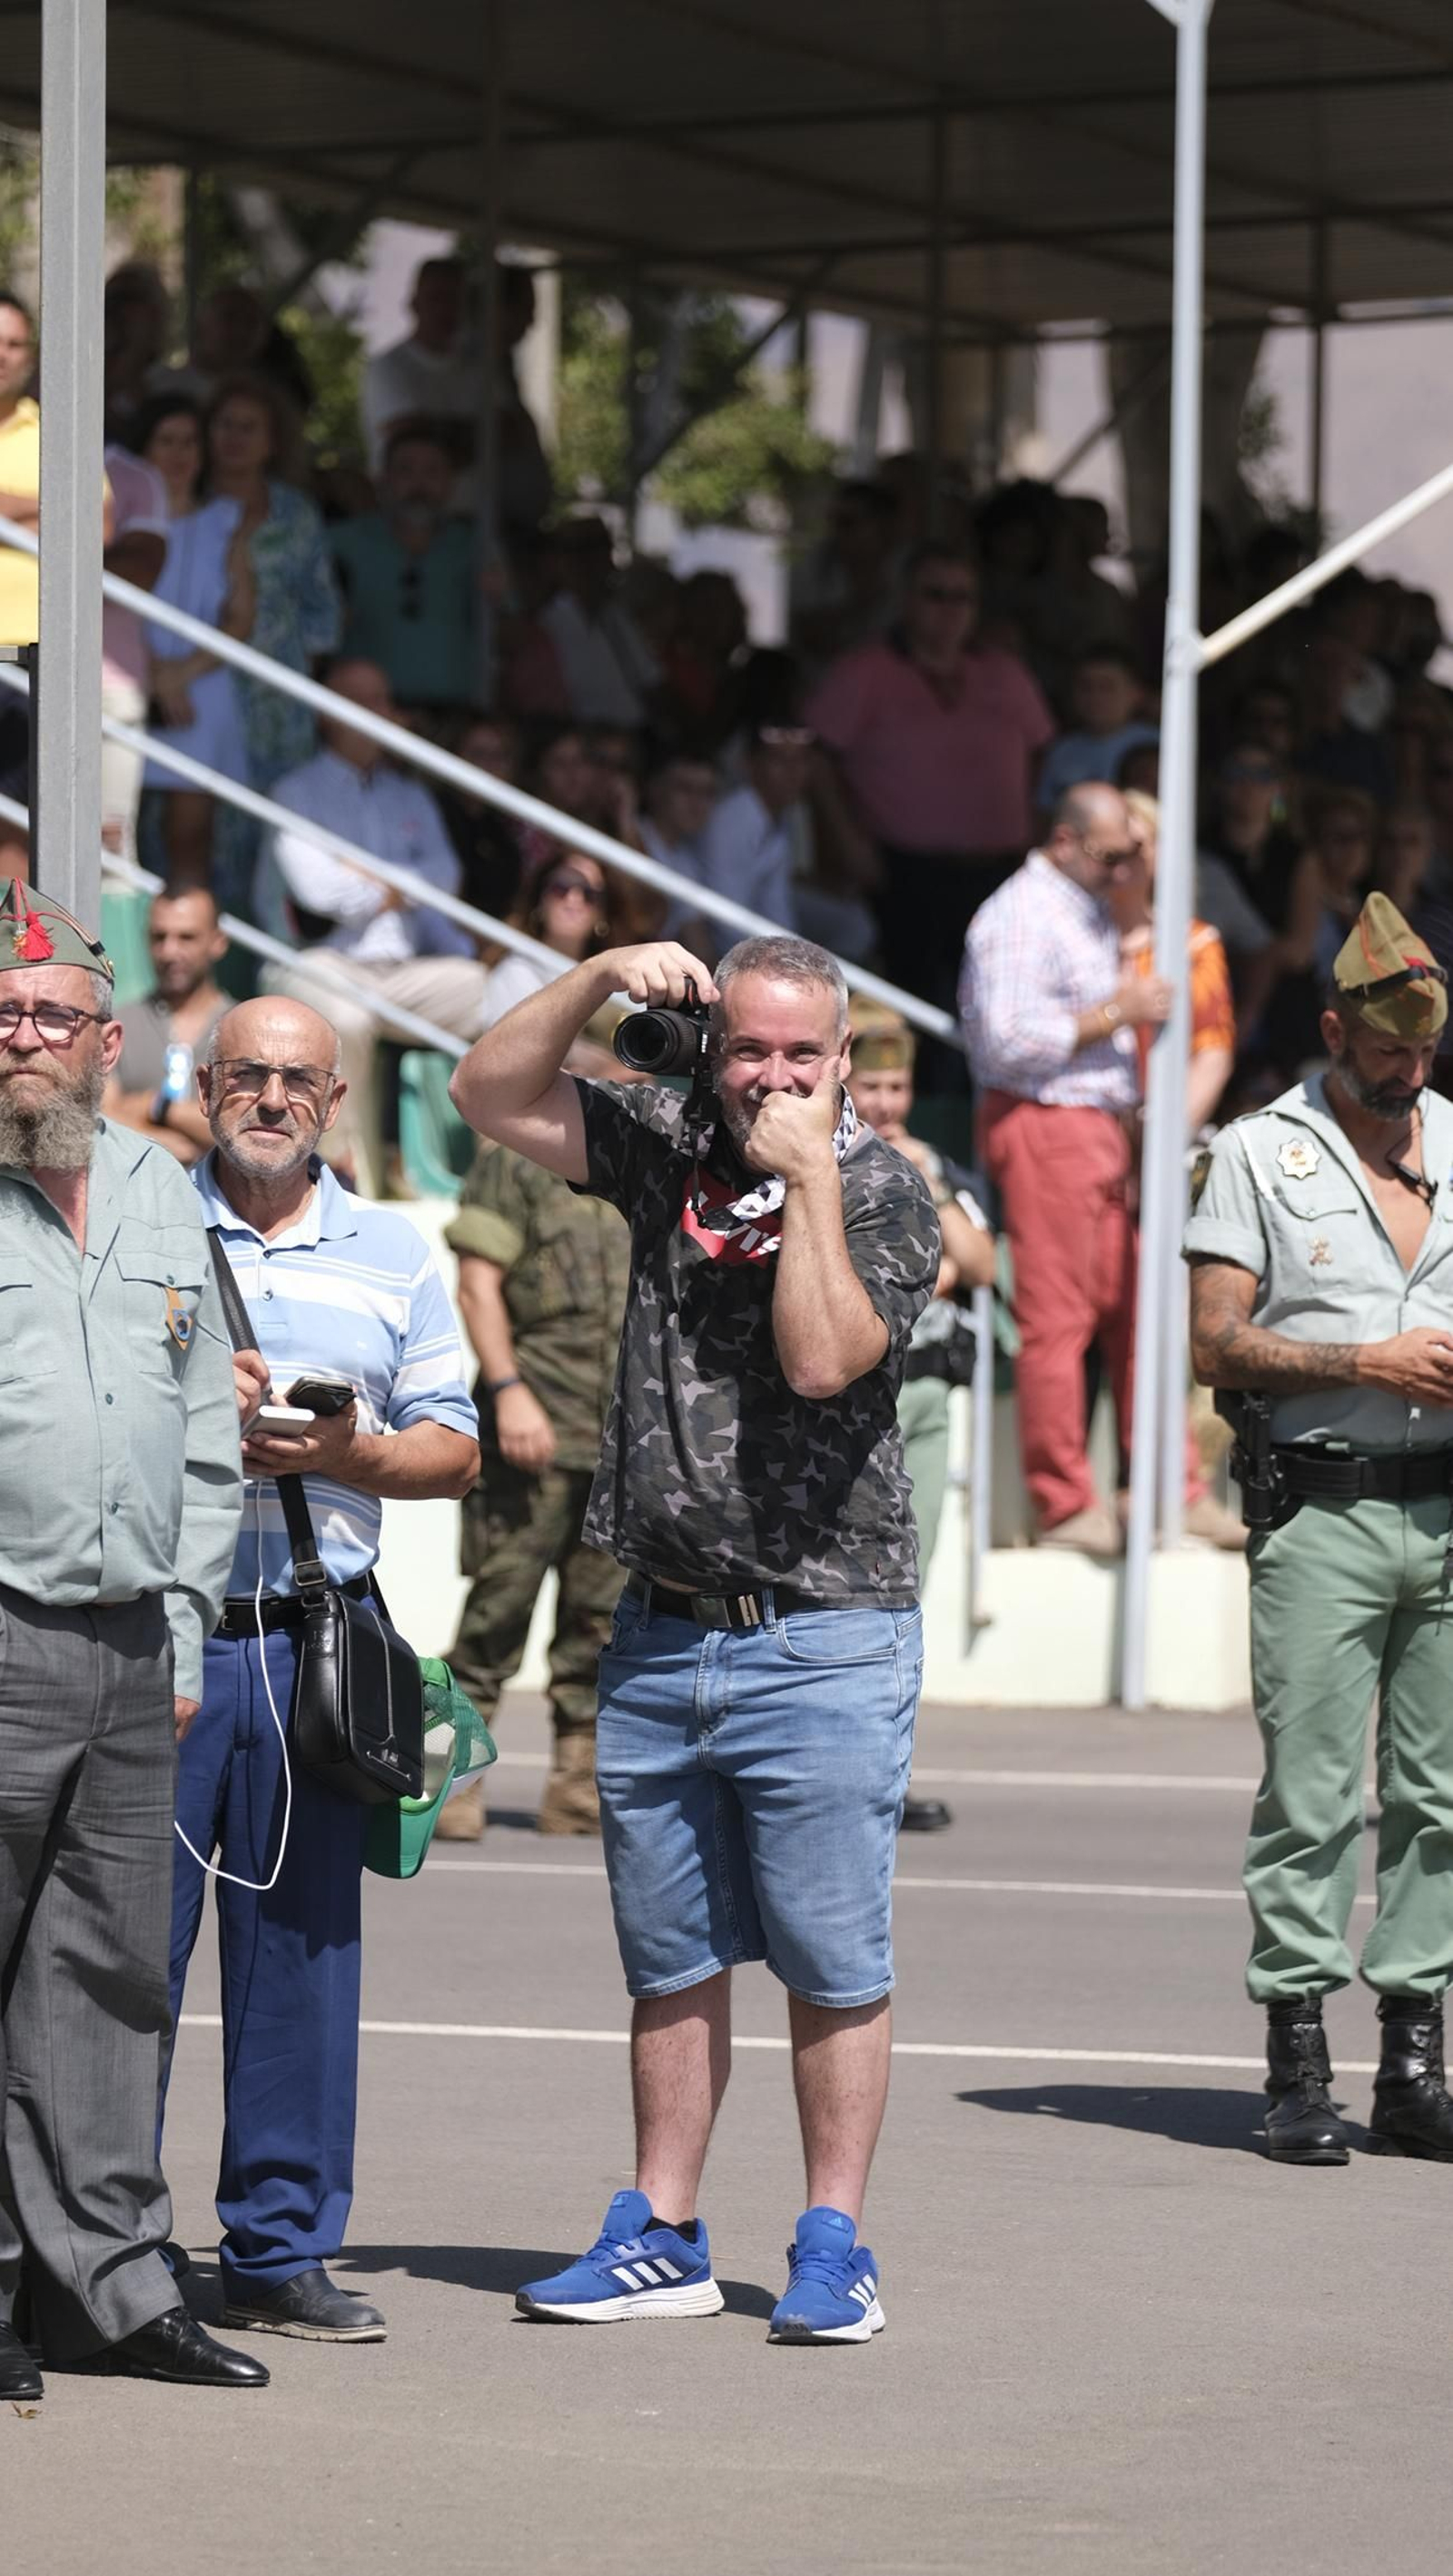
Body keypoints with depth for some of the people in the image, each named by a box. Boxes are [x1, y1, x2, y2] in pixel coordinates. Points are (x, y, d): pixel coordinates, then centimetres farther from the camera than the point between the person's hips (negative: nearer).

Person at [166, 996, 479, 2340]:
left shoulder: (392, 1257, 13)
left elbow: (454, 1450, 12)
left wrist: (348, 1452, -8)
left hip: (315, 1637, 2)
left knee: (304, 1946, 4)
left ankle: (282, 2249, 12)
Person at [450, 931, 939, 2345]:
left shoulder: (884, 1194, -6)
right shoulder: (669, 1150, 8)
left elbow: (822, 1359, -21)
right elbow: (491, 1094, 5)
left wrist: (809, 1176, -19)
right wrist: (597, 978, -6)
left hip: (823, 1636, -5)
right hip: (660, 1639, 5)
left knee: (830, 1963, -2)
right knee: (671, 1960, 11)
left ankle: (832, 2248, 5)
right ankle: (660, 2238, 19)